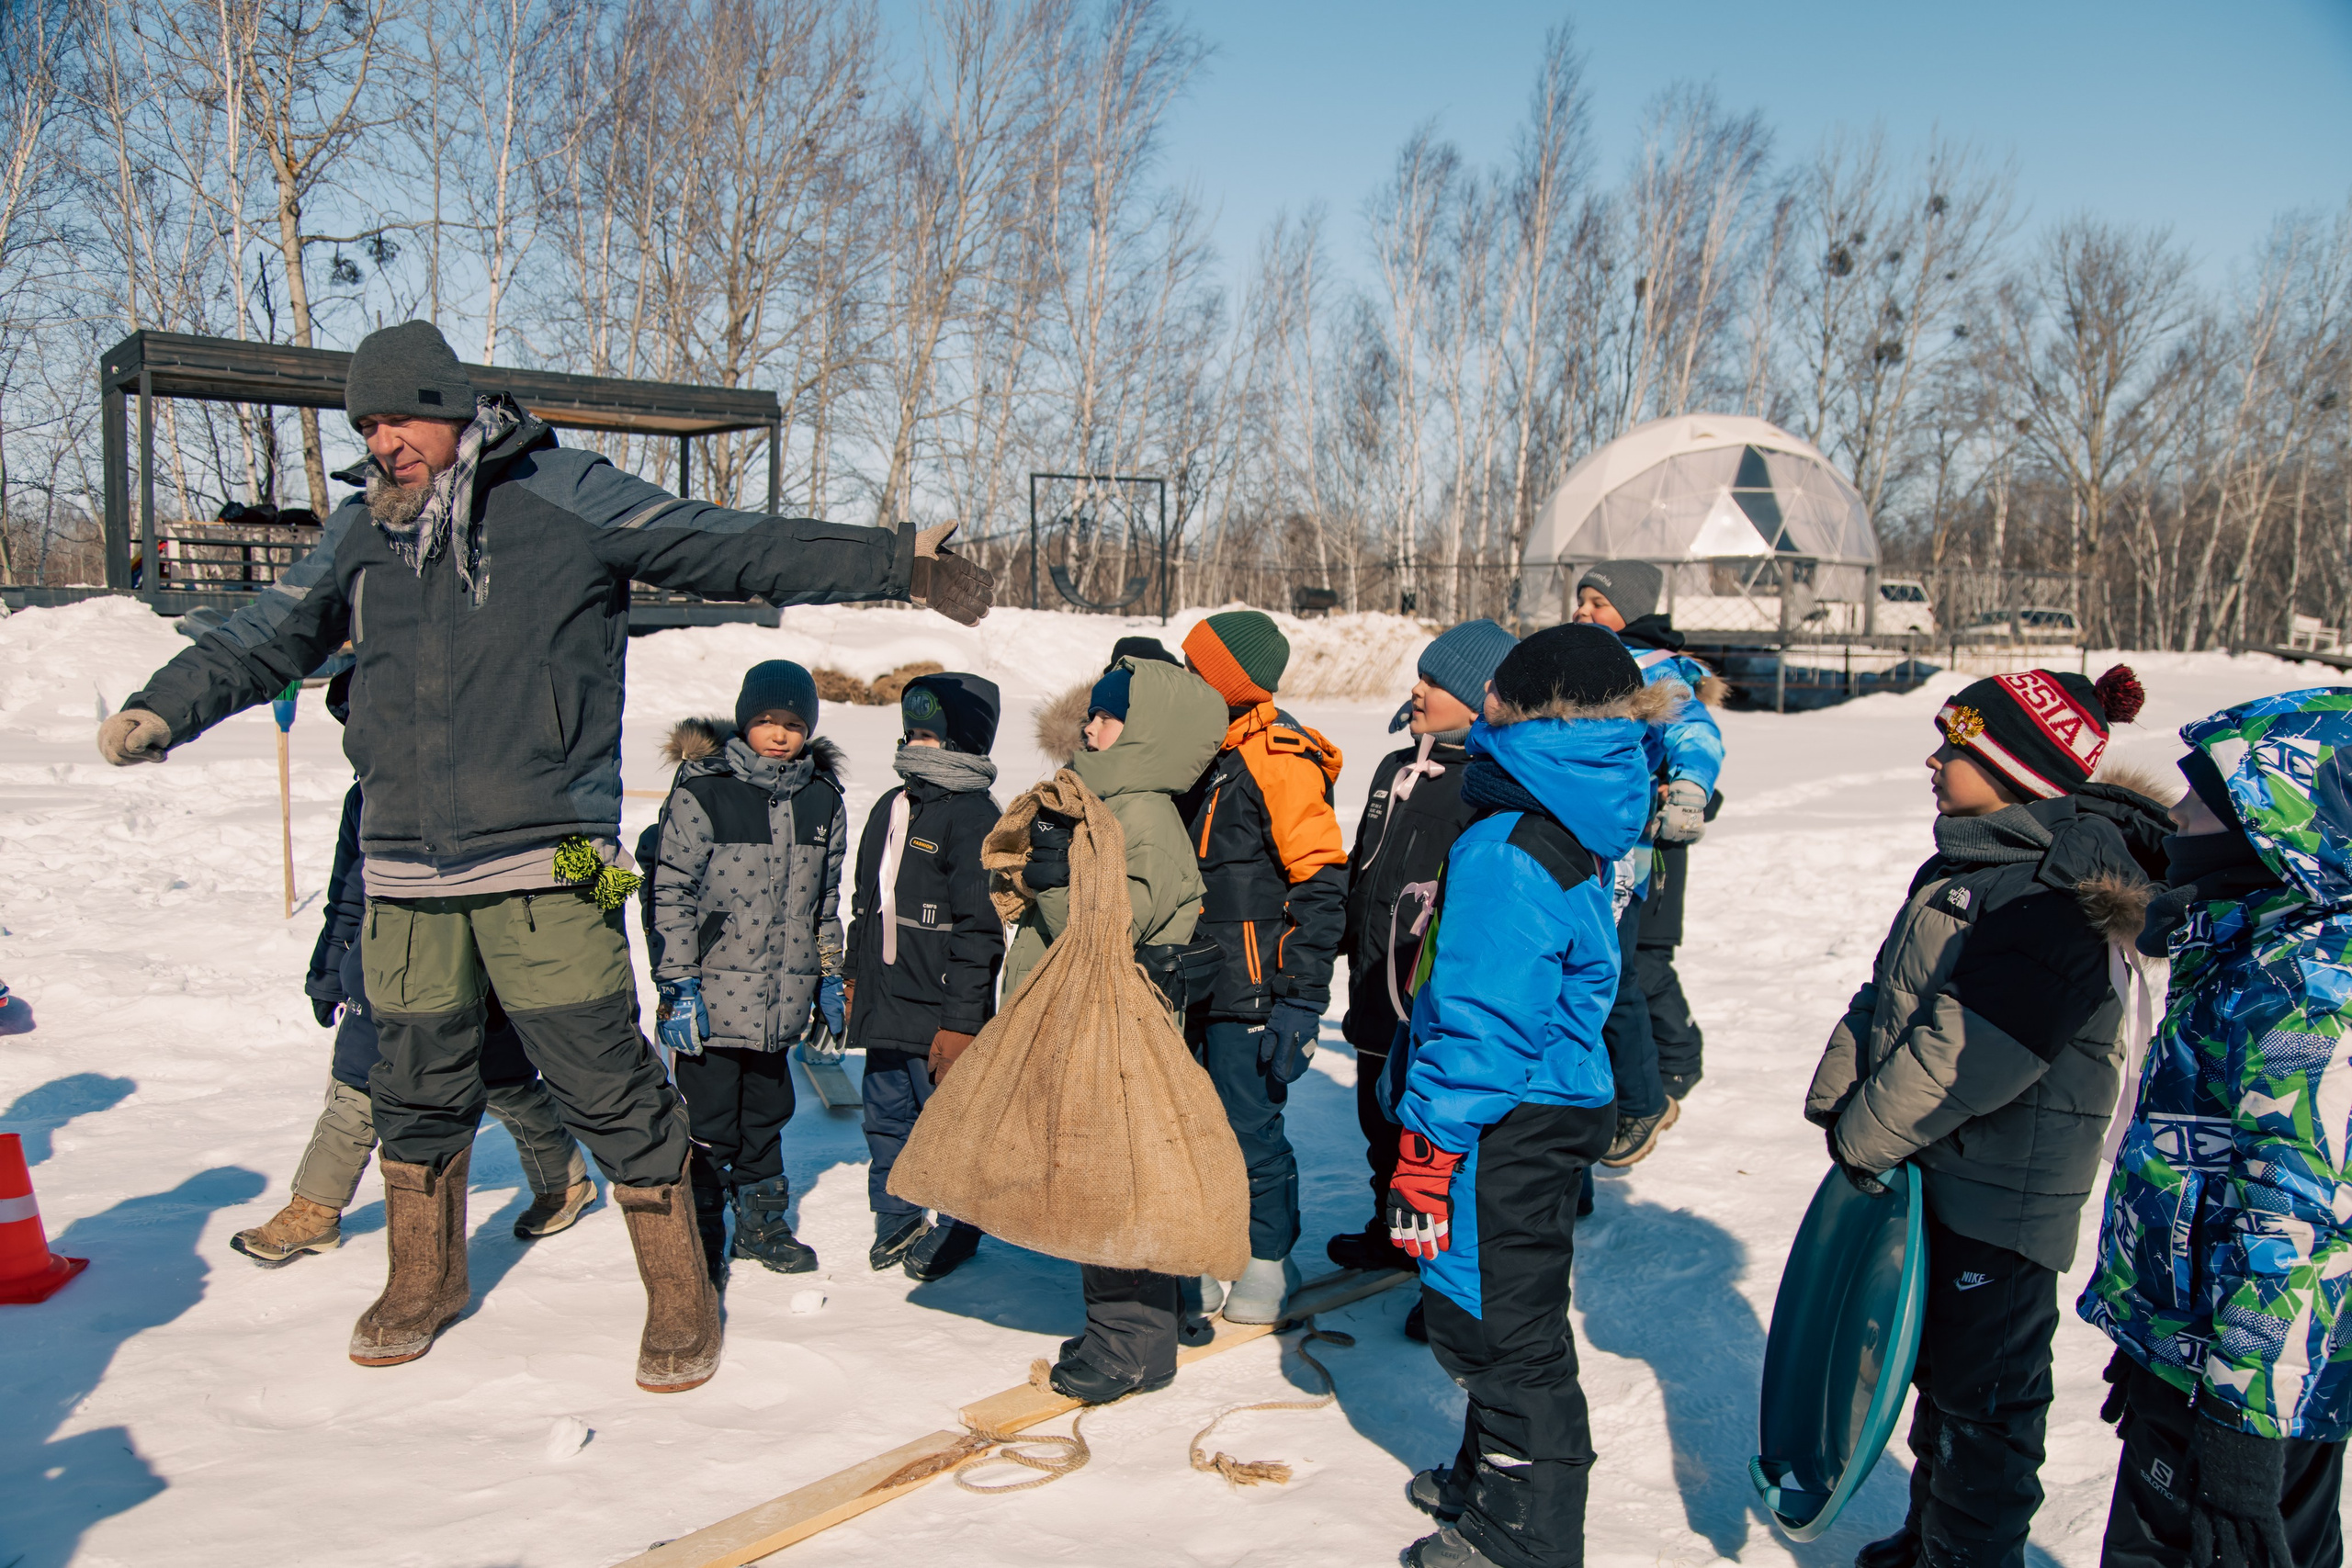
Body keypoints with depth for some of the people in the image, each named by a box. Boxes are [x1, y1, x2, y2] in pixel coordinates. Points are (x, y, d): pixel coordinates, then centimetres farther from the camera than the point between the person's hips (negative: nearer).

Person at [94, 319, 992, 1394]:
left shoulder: (565, 496, -1)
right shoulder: (361, 536, 13)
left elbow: (730, 546, -5)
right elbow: (265, 639, 20)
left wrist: (891, 561, -11)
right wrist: (164, 708, 4)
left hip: (546, 869, -5)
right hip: (405, 871, 5)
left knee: (606, 1084, -4)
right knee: (417, 1085, 16)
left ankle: (679, 1296, 13)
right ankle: (423, 1281, 40)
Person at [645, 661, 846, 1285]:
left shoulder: (822, 798, 7)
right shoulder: (701, 790, -9)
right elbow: (669, 891, -9)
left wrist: (829, 973, 18)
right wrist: (677, 984, -13)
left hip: (782, 998, 5)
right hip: (712, 996, -5)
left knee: (768, 1114, 18)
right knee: (708, 1124, 1)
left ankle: (761, 1222, 34)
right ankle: (700, 1240, 17)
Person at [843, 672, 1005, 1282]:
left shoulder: (974, 818, -13)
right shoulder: (890, 808, 12)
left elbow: (980, 930, -16)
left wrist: (959, 1021, -17)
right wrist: (854, 978, 23)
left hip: (939, 1014, -7)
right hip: (884, 1006, 8)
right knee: (886, 1117, 15)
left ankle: (956, 1229, 22)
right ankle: (896, 1218, 32)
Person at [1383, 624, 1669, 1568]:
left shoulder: (1505, 854, -23)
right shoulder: (1580, 839, 6)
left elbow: (1476, 1024, -24)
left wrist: (1429, 1148, -19)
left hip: (1501, 1135, -10)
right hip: (1550, 1113, 10)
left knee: (1498, 1330, 5)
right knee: (1499, 1321, 24)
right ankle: (1489, 1482, 43)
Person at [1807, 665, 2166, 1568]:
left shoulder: (2066, 884, -21)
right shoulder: (1970, 859, 9)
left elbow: (1977, 1047, -26)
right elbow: (1888, 992, 11)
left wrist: (1871, 1131, -17)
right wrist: (1839, 1095, -1)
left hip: (2003, 1193, -9)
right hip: (1933, 1170, 9)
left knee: (1982, 1398, 3)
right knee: (1939, 1368, 23)